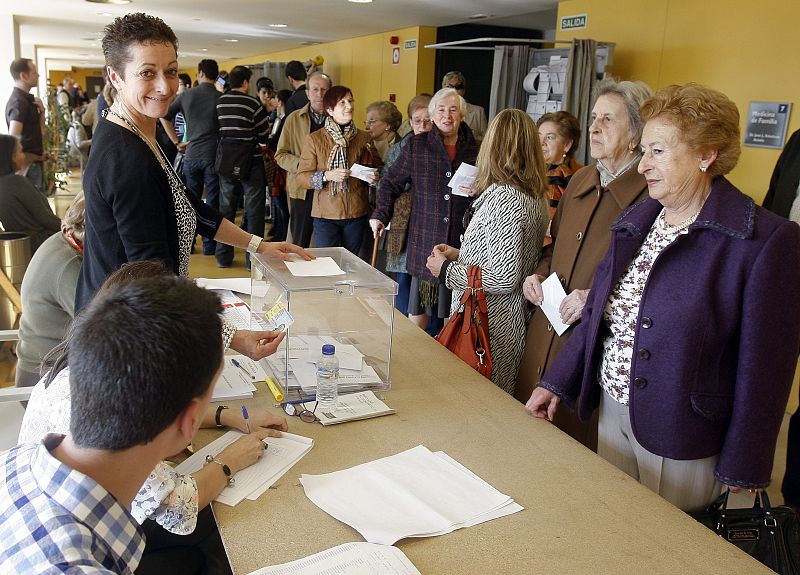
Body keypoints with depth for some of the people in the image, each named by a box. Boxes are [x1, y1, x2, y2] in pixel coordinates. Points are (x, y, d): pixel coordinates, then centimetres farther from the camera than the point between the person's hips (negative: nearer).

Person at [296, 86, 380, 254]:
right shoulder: (314, 139, -2)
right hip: (326, 214, -2)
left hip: (357, 214, 3)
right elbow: (301, 177, -3)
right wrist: (327, 175, -20)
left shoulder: (364, 138, 6)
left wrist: (373, 178, -5)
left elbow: (378, 167, 18)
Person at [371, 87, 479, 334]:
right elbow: (391, 183, 8)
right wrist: (380, 215, -3)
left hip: (461, 241, 1)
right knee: (418, 309, 5)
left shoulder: (474, 149, 7)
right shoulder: (416, 146, 4)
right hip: (424, 240, -1)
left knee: (454, 315, 7)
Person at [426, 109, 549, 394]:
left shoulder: (504, 198, -19)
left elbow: (504, 280, -23)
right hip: (513, 320, 9)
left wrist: (446, 270, -11)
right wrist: (459, 255, 13)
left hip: (488, 326, -9)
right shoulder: (536, 197, 9)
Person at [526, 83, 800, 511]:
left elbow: (765, 364, -13)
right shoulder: (636, 221, 5)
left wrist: (743, 465, -10)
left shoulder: (765, 240, -15)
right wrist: (557, 383, 9)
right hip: (612, 412, 6)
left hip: (680, 433, -6)